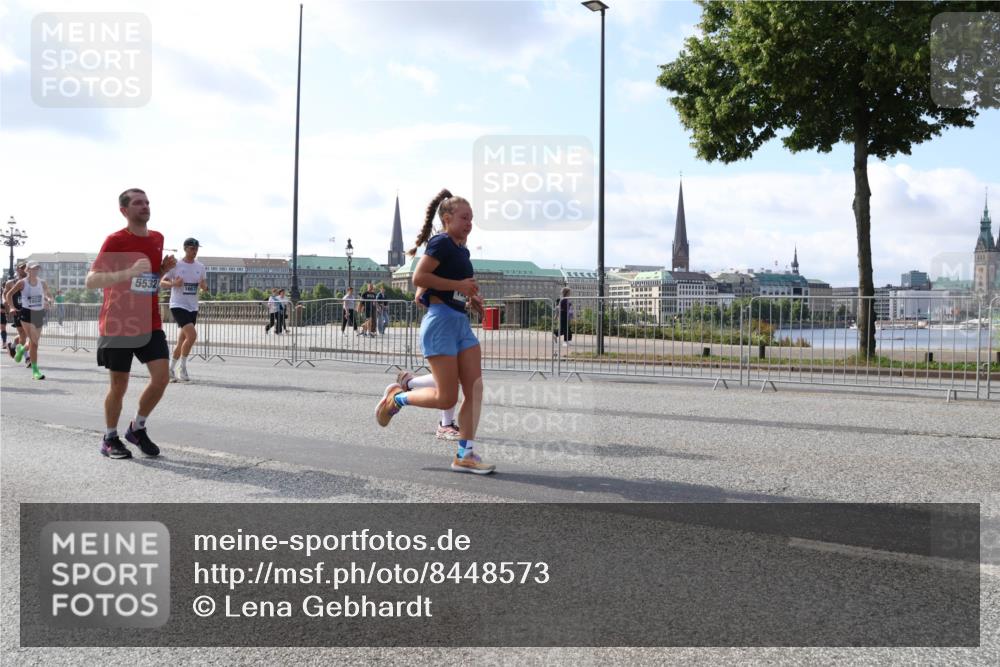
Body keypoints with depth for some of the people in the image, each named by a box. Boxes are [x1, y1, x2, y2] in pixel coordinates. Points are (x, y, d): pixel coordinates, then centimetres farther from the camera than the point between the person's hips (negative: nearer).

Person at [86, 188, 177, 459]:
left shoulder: (157, 238, 9)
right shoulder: (115, 241, -10)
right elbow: (91, 281, -18)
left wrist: (164, 269, 2)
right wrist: (128, 273, -31)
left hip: (150, 323, 5)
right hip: (117, 324, -5)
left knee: (161, 377, -7)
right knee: (119, 385, 3)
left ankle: (137, 428, 15)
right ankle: (109, 439, 23)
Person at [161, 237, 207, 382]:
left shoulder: (200, 267, 8)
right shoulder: (176, 265, -6)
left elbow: (203, 285, 20)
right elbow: (162, 283, -3)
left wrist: (204, 286, -5)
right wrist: (174, 284, -24)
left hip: (193, 308, 6)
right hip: (178, 305, -6)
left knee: (182, 341, 9)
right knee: (192, 334, -21)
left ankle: (170, 369, 23)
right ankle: (182, 368, -8)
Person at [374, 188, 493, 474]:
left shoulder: (462, 250, 18)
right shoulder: (441, 243, -9)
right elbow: (419, 277, -18)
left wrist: (471, 297, 11)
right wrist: (459, 285, -17)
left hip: (462, 322, 9)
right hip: (441, 321, -9)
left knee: (475, 390, 0)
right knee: (446, 398, -6)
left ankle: (465, 455, 4)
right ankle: (397, 396, 18)